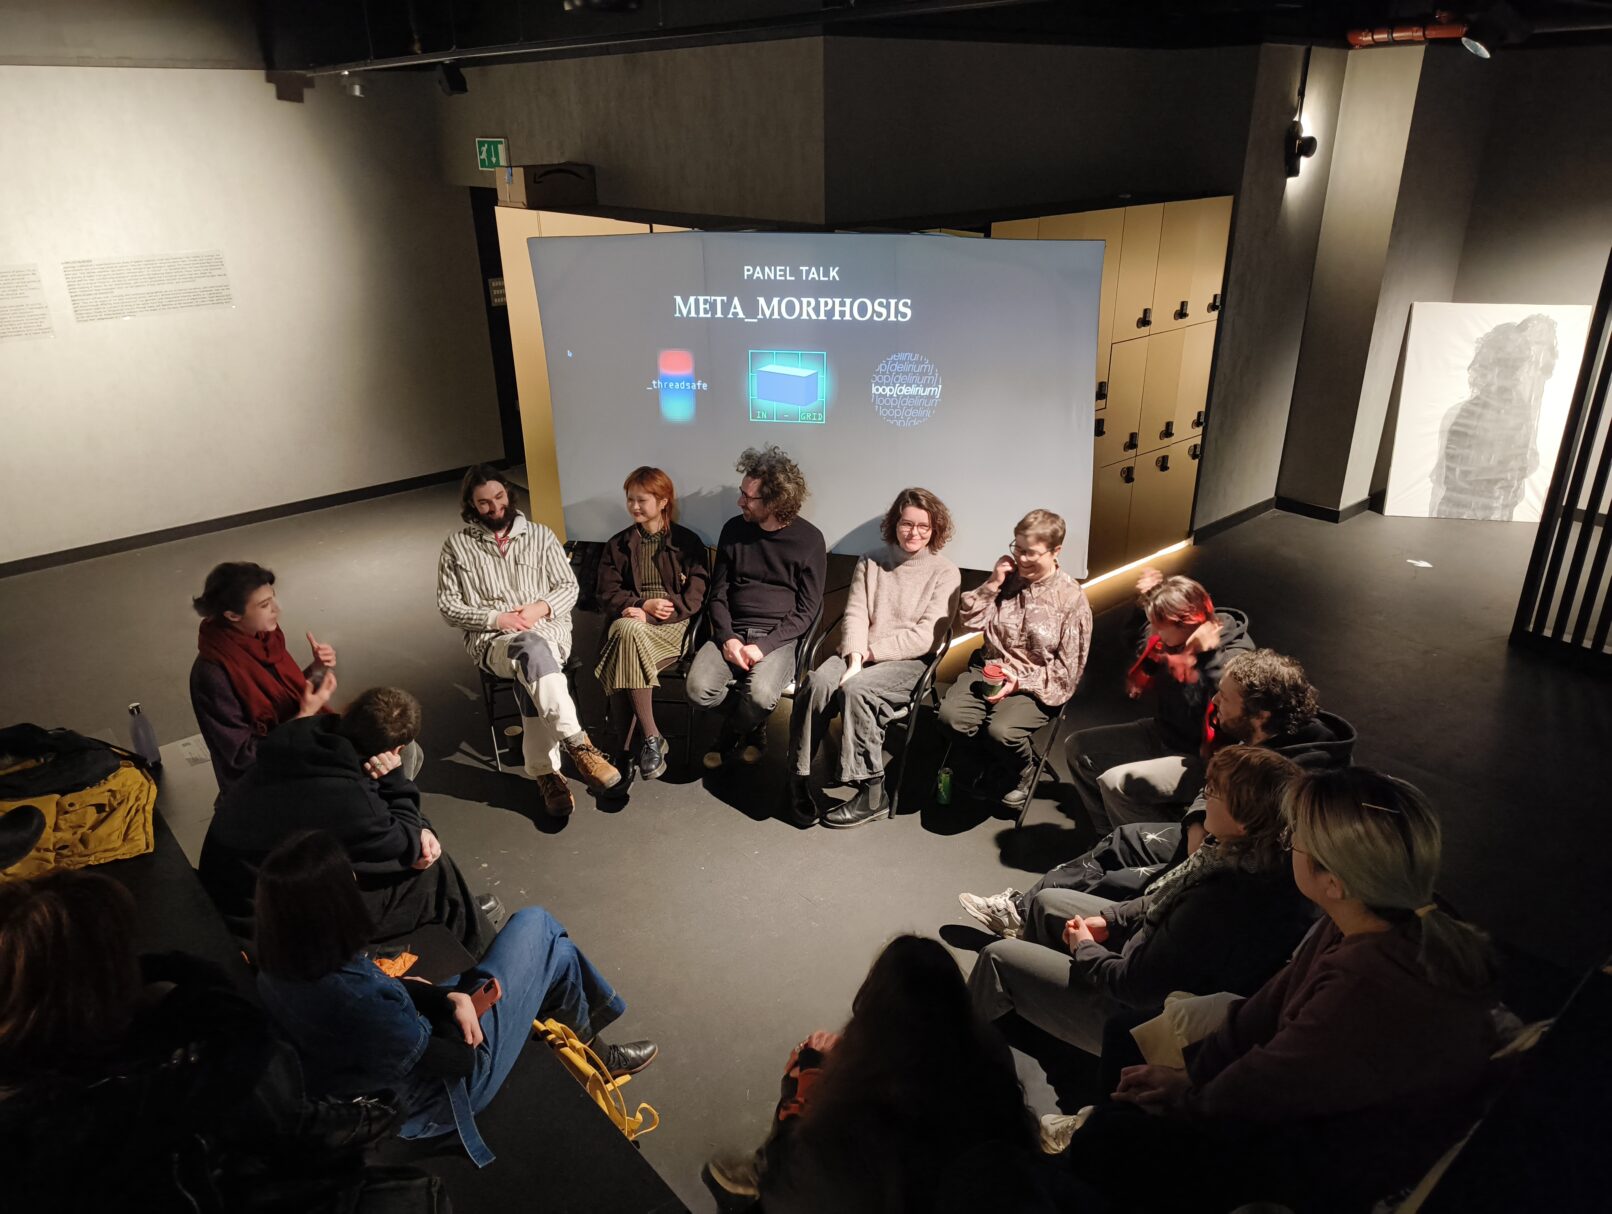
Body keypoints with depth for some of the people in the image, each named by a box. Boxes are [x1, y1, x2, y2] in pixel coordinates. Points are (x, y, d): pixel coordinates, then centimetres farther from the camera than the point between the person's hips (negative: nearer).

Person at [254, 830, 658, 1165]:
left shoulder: (276, 974, -16)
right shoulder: (358, 1001, -41)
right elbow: (457, 1058, -25)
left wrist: (449, 997, -13)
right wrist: (456, 998, -7)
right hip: (441, 1091, -8)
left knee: (535, 927, 16)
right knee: (534, 925, 2)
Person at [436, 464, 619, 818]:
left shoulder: (540, 535, 11)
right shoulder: (457, 545, 8)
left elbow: (569, 587, 10)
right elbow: (448, 605, 4)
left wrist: (541, 607, -11)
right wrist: (496, 619, -11)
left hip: (548, 629, 1)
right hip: (492, 640, -1)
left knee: (529, 670, -36)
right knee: (532, 649, -38)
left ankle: (545, 772, -31)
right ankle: (578, 745, -41)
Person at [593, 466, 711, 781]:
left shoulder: (687, 541, 9)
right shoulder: (618, 544, 19)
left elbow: (697, 594, -1)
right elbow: (607, 595, 11)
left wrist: (648, 616, -13)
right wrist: (644, 604, -9)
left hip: (673, 625, -2)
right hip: (633, 621, 2)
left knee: (630, 632, -35)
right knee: (627, 630, -37)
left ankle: (633, 735, -29)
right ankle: (650, 737, -34)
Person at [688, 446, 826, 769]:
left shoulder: (809, 540, -4)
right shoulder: (734, 530, 6)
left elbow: (806, 611, -4)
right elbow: (719, 592, 9)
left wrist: (764, 646, -17)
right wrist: (727, 637, -9)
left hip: (778, 637, -3)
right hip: (732, 632, 3)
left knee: (761, 694, -33)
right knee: (699, 690, -25)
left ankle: (732, 732, 3)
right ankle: (750, 725, 7)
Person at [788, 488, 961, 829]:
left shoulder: (945, 573, 2)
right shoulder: (870, 563, 14)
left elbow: (927, 636, -7)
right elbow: (855, 615, 4)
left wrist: (871, 651, -13)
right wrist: (855, 658, -15)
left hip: (908, 662, -3)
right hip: (861, 655, 3)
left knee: (856, 688, -33)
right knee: (817, 682, -28)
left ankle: (872, 795, -23)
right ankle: (799, 779, -20)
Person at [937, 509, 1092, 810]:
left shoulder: (1072, 598, -9)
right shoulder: (1008, 577, 2)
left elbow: (1067, 669, -8)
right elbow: (970, 619, 3)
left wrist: (1019, 682, -17)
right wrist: (992, 584, -9)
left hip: (1036, 685, -4)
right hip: (990, 669, 4)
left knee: (1001, 729, -31)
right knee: (950, 714, -23)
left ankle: (1024, 773, 5)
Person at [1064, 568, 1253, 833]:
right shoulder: (1173, 639, -4)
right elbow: (1141, 653, 19)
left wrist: (1209, 655, -40)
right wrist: (1142, 603, 2)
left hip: (1202, 760, -9)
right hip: (1163, 735, 9)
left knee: (1116, 783, -26)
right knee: (1080, 748, 7)